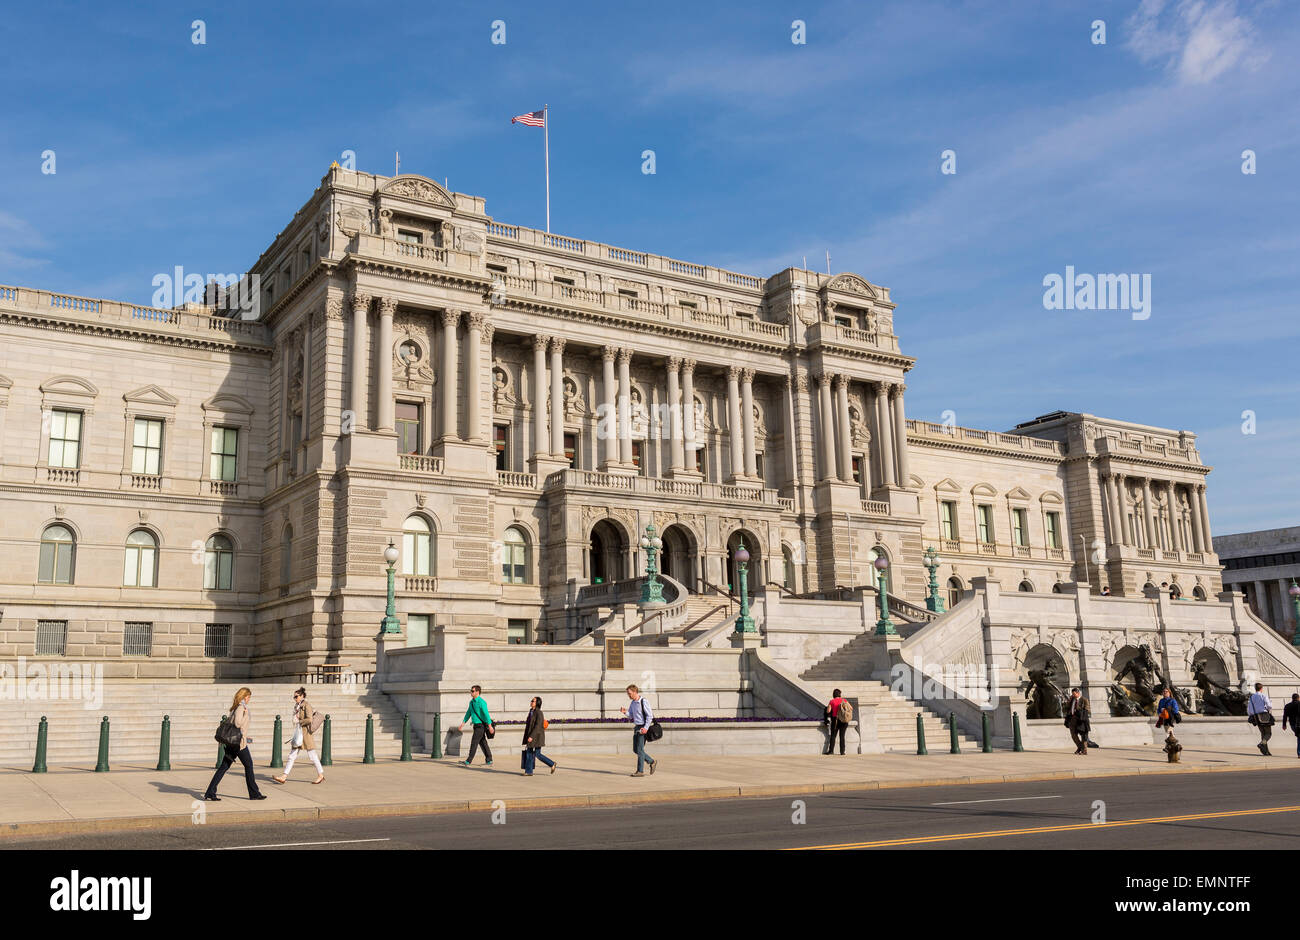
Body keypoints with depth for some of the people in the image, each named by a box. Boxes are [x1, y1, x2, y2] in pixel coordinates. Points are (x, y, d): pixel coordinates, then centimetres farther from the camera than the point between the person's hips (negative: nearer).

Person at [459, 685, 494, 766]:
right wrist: (463, 723, 13)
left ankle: (469, 761, -6)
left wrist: (490, 726, -25)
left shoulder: (481, 702, -16)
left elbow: (486, 714, -21)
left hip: (481, 725, -9)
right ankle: (489, 760, 16)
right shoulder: (472, 702, 12)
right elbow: (468, 713, 20)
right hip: (477, 725, 9)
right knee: (483, 743, 11)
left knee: (474, 742, -8)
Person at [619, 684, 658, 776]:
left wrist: (646, 728, -22)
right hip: (636, 727, 8)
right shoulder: (633, 703, 11)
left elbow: (649, 716, -13)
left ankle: (640, 771, 0)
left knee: (640, 749, -7)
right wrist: (625, 712, -5)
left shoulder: (644, 702, -13)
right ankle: (652, 762, 22)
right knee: (635, 749, 9)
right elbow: (631, 716, 16)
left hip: (643, 728, -8)